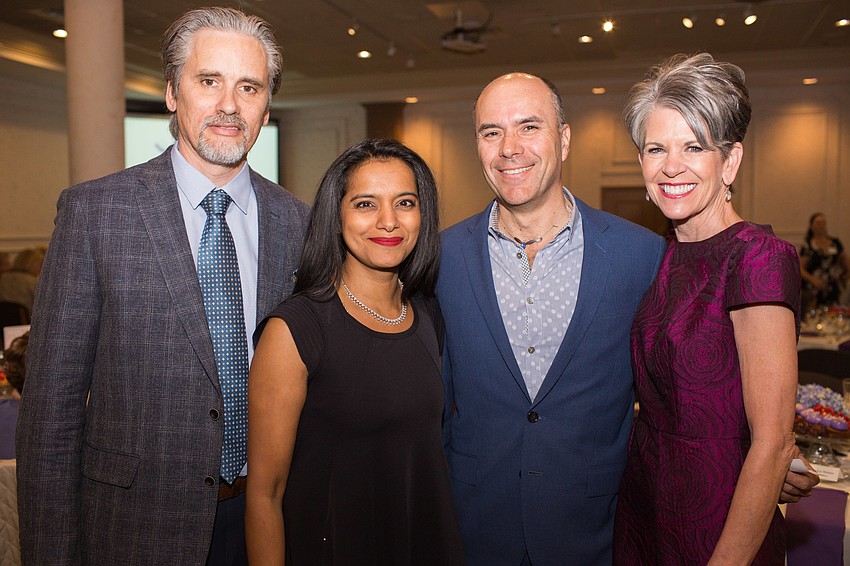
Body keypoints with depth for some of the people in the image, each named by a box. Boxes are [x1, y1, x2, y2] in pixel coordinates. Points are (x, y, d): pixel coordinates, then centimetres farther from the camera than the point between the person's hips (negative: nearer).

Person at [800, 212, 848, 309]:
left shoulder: (835, 243, 8)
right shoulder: (807, 246, -4)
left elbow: (844, 260, 22)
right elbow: (800, 269, -8)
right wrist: (813, 280, -22)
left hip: (833, 290, 4)